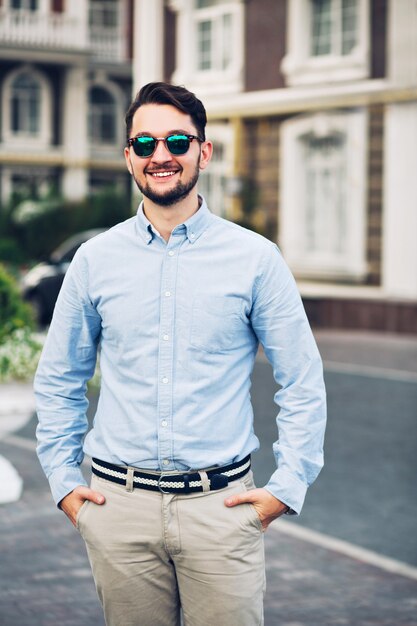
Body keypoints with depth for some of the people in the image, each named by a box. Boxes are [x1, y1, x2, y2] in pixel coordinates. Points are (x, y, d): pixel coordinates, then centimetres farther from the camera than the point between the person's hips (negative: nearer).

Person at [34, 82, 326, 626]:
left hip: (222, 505, -1)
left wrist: (286, 488, -3)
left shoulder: (256, 259, 0)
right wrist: (64, 481, 8)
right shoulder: (95, 260, 5)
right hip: (119, 504, 2)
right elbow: (57, 382, 14)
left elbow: (303, 385, 3)